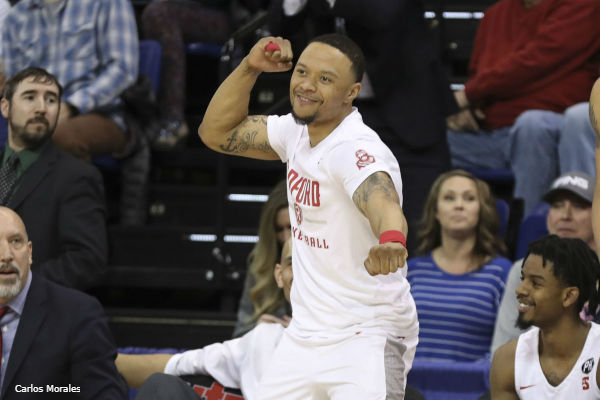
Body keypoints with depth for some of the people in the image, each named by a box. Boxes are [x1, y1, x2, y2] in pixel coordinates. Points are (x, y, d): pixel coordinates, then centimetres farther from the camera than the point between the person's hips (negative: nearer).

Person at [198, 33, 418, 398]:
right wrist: (251, 68, 1)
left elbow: (382, 203, -43)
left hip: (366, 337, -8)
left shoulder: (357, 149, -22)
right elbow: (217, 133, 15)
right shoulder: (298, 131, 3)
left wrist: (390, 239, -66)